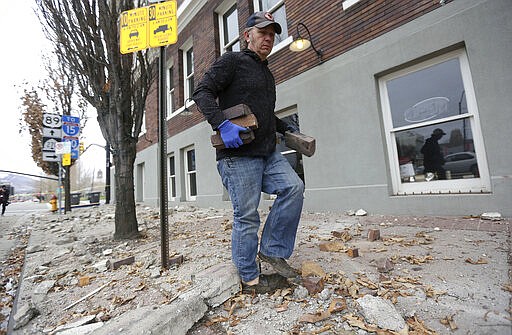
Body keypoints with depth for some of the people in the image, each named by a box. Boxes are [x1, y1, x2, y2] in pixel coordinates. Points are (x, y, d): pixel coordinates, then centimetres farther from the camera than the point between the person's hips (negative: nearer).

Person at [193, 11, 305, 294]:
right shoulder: (232, 61, 4)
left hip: (267, 154, 8)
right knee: (246, 217, -4)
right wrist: (222, 124, -22)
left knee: (293, 188, -10)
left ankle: (272, 250, 4)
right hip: (237, 155, -7)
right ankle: (250, 280, 14)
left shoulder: (267, 73, 27)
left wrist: (286, 128, 23)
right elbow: (202, 92, -7)